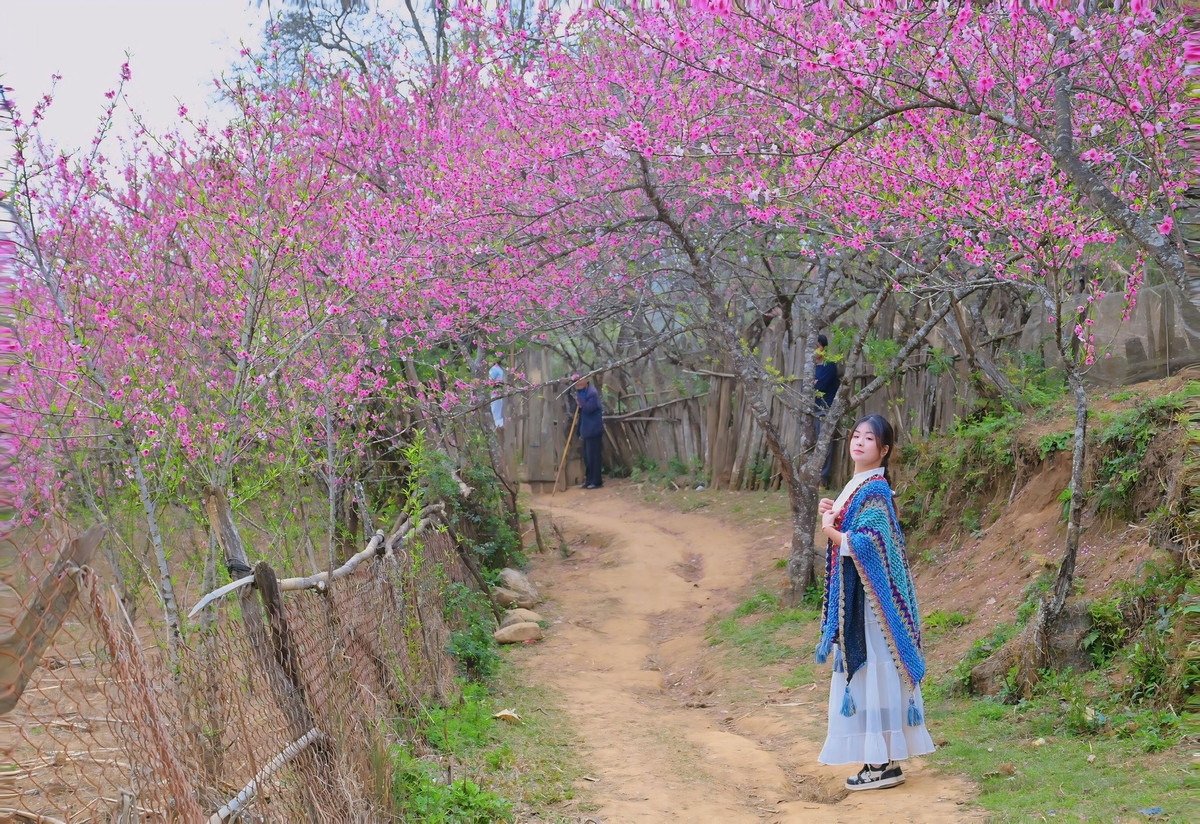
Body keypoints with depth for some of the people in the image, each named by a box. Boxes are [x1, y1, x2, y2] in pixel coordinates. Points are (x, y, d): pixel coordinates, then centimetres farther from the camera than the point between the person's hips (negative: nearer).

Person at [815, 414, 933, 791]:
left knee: (874, 670, -5)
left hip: (870, 596, -10)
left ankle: (885, 764, 0)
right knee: (863, 671, 12)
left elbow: (870, 543, -23)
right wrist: (833, 517, 6)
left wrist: (832, 531, -10)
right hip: (854, 594, 10)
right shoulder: (858, 486, 14)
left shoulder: (874, 491, -15)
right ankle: (881, 759, 18)